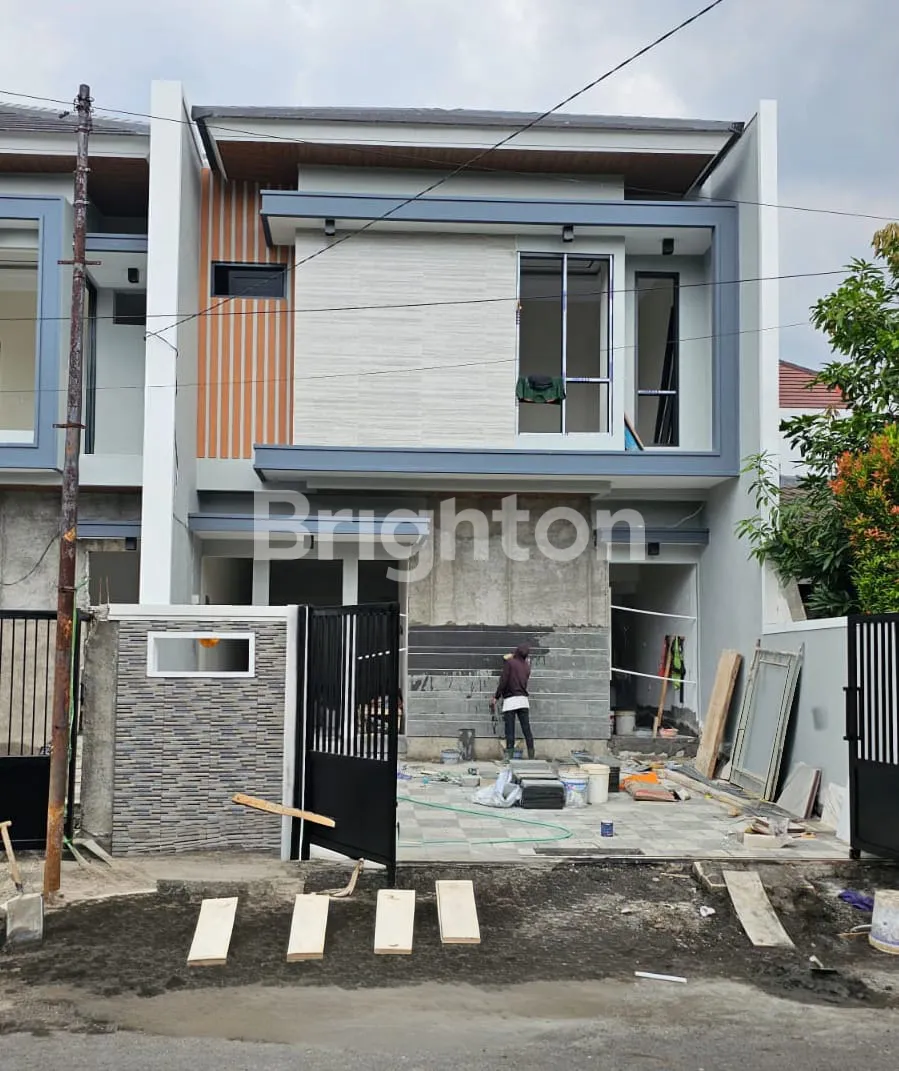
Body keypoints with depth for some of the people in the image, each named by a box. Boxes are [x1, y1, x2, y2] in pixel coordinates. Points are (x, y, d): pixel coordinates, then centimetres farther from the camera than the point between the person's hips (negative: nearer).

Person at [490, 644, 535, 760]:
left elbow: (503, 682, -10)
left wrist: (495, 697, -6)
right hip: (523, 700, 5)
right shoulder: (527, 666, 13)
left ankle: (509, 756, -6)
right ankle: (531, 756, 5)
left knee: (510, 732, -4)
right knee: (527, 731, 6)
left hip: (510, 700, -5)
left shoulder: (510, 662, -4)